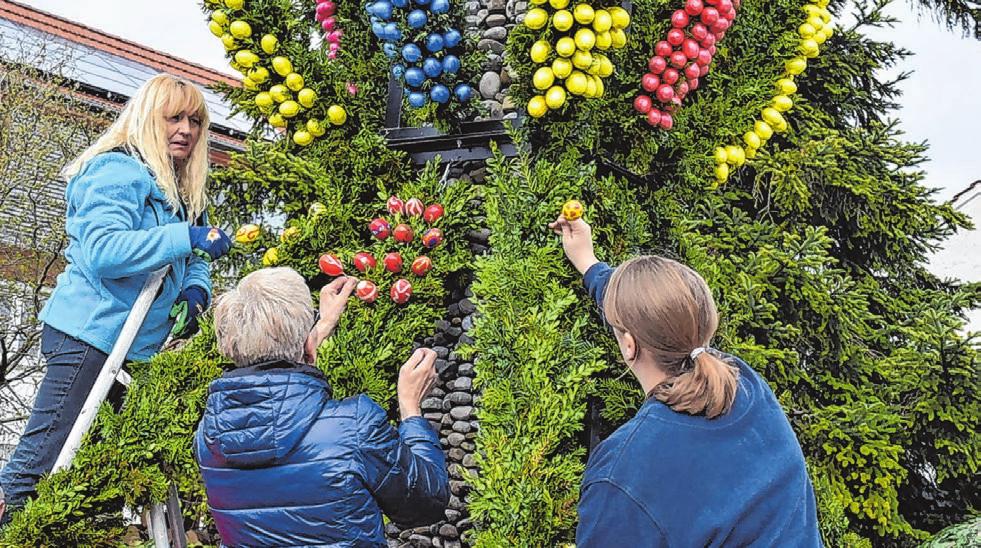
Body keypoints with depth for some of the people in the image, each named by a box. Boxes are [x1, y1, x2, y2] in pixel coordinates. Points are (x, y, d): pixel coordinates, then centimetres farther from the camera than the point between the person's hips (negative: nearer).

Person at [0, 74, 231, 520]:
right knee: (40, 462, -8)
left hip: (139, 345, 10)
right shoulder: (118, 171, -11)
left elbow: (192, 260, 19)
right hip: (90, 334, -9)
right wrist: (187, 237, -30)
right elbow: (102, 251, -26)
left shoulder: (181, 191, 17)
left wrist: (195, 289, -3)